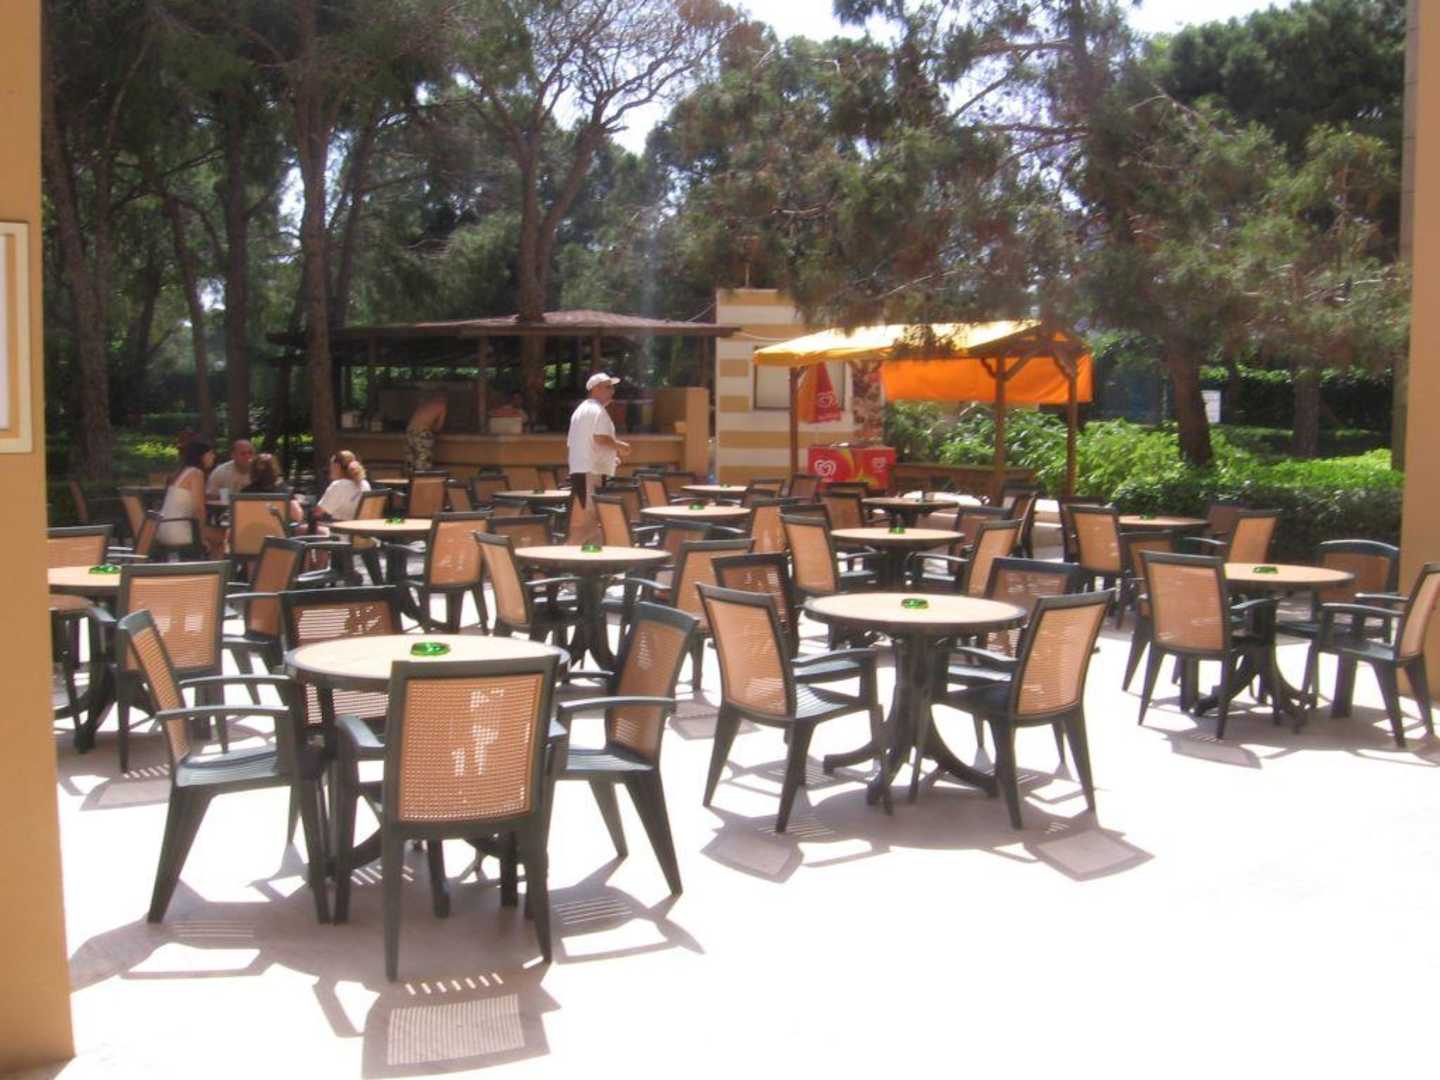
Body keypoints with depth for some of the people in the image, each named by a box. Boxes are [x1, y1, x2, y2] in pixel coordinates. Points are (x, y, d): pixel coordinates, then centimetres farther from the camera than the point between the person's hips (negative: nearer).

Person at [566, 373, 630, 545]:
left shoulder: (581, 409, 22)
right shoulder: (598, 410, -9)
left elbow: (570, 441, 24)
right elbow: (600, 437, -23)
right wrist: (619, 446, -5)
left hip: (577, 469, 10)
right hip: (592, 472, -10)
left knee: (588, 519, 13)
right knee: (592, 520, -12)